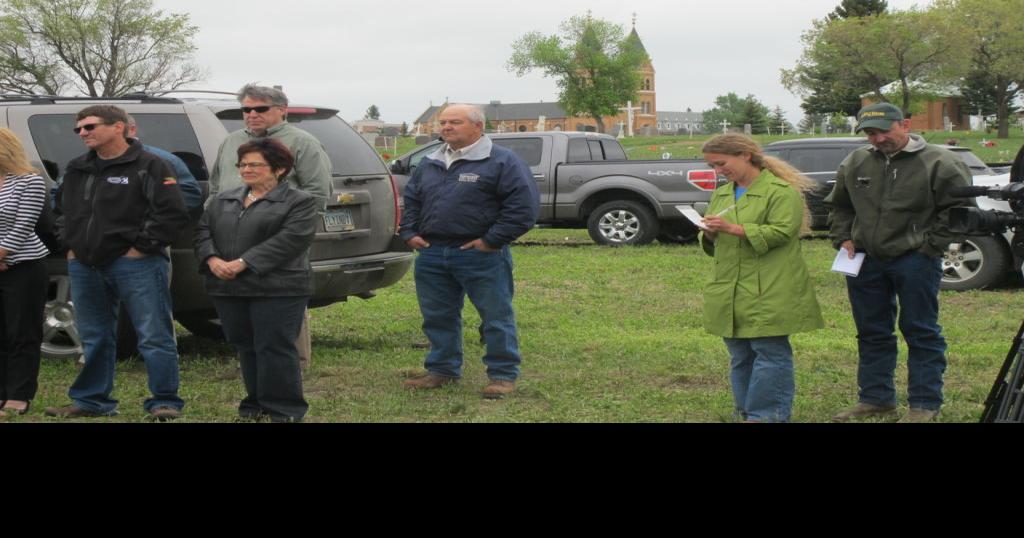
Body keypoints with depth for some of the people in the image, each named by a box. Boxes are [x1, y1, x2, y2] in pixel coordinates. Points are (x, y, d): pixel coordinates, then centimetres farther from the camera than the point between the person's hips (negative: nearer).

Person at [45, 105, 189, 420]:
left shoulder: (148, 166, -7)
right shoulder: (77, 170, 16)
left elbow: (174, 213, -14)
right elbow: (62, 211, 29)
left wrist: (141, 247, -13)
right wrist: (70, 246, 14)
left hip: (135, 266, -6)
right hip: (84, 267, 6)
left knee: (154, 337, -5)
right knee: (94, 339, 13)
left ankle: (165, 403, 0)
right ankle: (92, 401, 22)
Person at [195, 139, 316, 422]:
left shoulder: (298, 202, -2)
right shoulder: (224, 200, 18)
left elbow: (289, 240, -14)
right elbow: (203, 230, 13)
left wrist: (243, 263, -19)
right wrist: (212, 259, -9)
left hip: (277, 289, -6)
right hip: (228, 289, 6)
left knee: (275, 348, -7)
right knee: (245, 347, 10)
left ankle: (285, 410, 1)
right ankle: (256, 403, 21)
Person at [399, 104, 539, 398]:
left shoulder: (502, 162, -6)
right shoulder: (429, 164, 15)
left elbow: (524, 205, -13)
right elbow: (411, 200, 25)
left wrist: (492, 241, -15)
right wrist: (409, 232, 8)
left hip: (481, 255, -6)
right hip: (432, 254, 6)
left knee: (496, 317, -1)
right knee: (438, 318, 12)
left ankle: (503, 375, 7)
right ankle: (442, 369, 25)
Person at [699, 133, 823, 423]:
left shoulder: (781, 192, -7)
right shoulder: (721, 195, 18)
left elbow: (781, 232, -18)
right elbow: (711, 245, 22)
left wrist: (732, 228, -22)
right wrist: (710, 234, -3)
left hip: (769, 292, -7)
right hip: (731, 293, 7)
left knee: (770, 352, -5)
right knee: (740, 355, 10)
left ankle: (767, 414, -1)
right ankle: (746, 412, 18)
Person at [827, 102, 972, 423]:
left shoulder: (938, 162, -8)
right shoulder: (855, 164, 8)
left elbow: (960, 208, -6)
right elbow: (839, 206, 22)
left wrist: (930, 245, -10)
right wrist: (843, 239, 9)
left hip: (914, 261, -5)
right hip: (865, 261, 5)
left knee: (921, 333, 1)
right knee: (872, 333, 12)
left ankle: (925, 405, 6)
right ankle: (875, 399, 23)